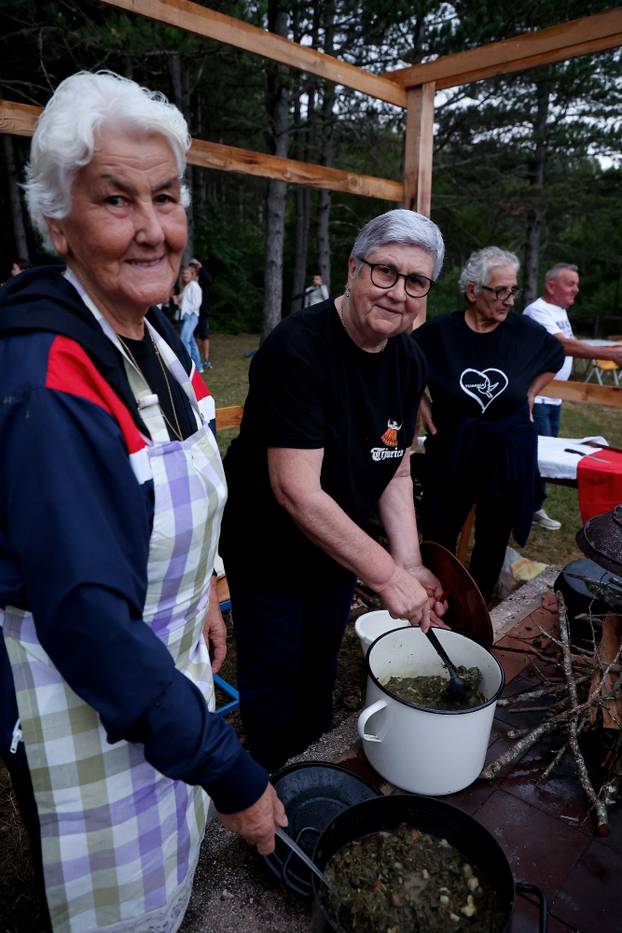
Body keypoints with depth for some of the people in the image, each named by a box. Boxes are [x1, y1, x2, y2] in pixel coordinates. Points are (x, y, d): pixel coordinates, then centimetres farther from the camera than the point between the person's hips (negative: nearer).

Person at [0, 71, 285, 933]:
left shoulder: (155, 335, -3)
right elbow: (87, 619, -31)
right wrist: (231, 773, -24)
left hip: (164, 653, 8)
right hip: (80, 694, -7)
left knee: (169, 862, 32)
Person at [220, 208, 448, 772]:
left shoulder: (409, 361, -5)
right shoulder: (298, 349, -29)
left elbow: (395, 472, 1)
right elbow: (296, 491, -33)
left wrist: (410, 564, -11)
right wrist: (387, 575, -29)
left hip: (339, 544, 7)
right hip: (268, 550, -7)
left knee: (320, 670, 26)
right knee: (274, 683, 12)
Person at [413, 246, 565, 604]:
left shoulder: (525, 332, -5)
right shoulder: (439, 331, -11)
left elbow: (556, 356, 16)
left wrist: (529, 395, 7)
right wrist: (421, 404, 1)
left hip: (508, 456, 2)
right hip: (451, 452, -1)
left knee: (493, 541, 13)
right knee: (438, 537, 9)